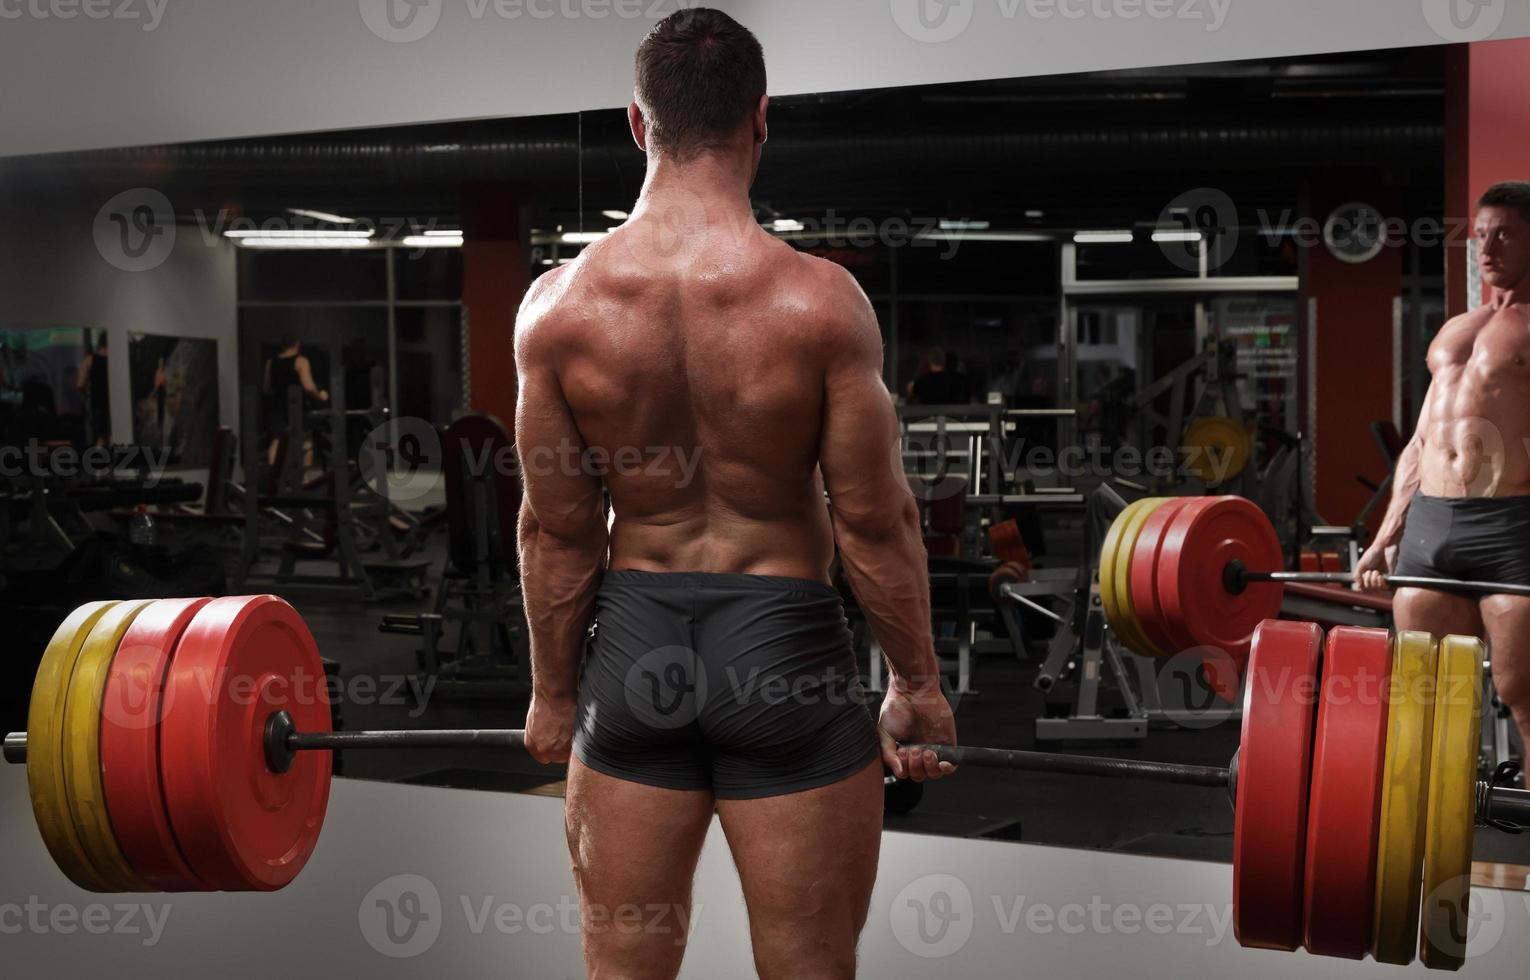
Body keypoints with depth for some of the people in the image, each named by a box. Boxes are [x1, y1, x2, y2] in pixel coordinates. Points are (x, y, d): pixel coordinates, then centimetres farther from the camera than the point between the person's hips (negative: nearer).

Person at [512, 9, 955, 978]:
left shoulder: (559, 304, -7)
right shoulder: (819, 298, -14)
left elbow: (557, 531, -1)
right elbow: (873, 519, -9)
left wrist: (553, 692, 12)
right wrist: (917, 684, 4)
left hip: (633, 649, 3)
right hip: (783, 644, -2)